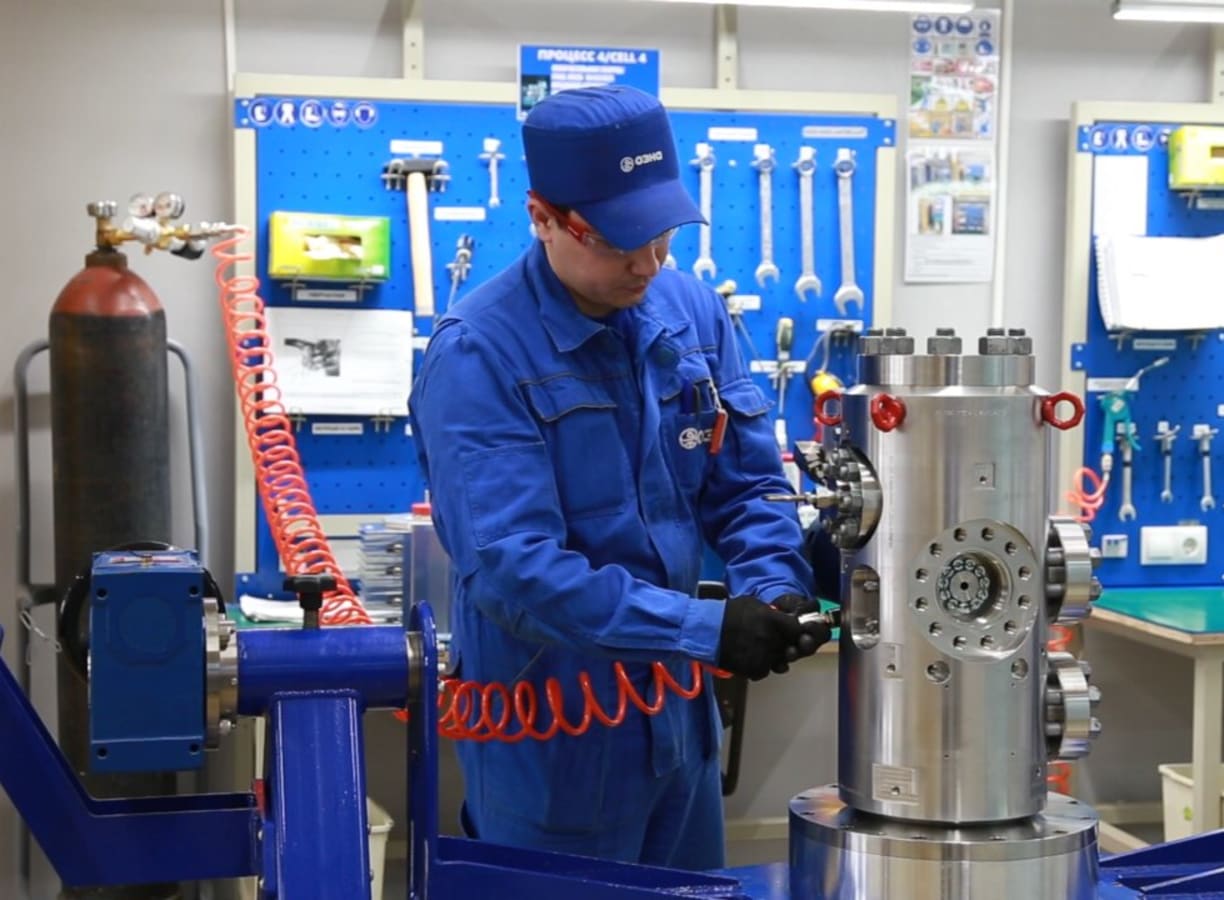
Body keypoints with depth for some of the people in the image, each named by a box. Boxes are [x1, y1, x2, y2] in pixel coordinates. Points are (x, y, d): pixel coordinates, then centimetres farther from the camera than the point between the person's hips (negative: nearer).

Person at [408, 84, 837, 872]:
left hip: (678, 705, 6)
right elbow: (513, 567, -28)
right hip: (550, 719, -6)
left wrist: (776, 587, -17)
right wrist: (705, 629, -31)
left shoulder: (693, 312, -2)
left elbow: (748, 484, 3)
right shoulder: (478, 354, -20)